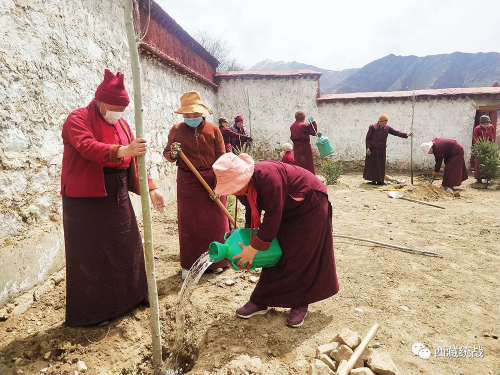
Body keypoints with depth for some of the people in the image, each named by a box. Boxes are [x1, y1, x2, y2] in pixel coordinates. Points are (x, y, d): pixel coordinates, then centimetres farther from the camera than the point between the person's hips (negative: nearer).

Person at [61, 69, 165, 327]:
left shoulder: (121, 124, 11)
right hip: (86, 199, -7)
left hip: (117, 195, 7)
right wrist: (124, 150, -44)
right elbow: (88, 147, -30)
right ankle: (92, 311, 18)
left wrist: (150, 189, 2)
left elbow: (134, 161, 11)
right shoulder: (78, 119, -9)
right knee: (91, 254, 2)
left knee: (126, 247, 14)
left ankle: (127, 297, 33)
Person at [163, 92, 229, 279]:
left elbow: (221, 158, -3)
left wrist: (218, 184, -10)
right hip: (187, 182, 1)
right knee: (188, 224, 5)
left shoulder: (213, 130, -3)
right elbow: (166, 154, 3)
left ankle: (216, 260, 23)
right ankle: (189, 264, 18)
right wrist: (172, 153, -21)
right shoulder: (176, 130, -1)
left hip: (211, 181, 0)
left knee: (215, 222, 6)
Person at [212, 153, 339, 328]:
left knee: (300, 257, -5)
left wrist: (254, 248, -28)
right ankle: (260, 301, 12)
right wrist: (248, 240, 1)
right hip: (287, 210, 7)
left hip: (310, 204, -7)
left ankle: (300, 304, 12)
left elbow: (272, 218, -35)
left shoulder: (267, 177, -38)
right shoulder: (242, 186, -12)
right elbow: (252, 214, 3)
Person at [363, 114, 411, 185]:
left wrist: (406, 135, -6)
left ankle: (380, 180, 12)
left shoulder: (387, 128, 4)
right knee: (372, 165, -2)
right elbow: (368, 138, -8)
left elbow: (396, 132, 4)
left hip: (382, 150, 5)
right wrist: (368, 148, -14)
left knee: (381, 166, 5)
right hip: (373, 149, -4)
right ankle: (373, 180, 5)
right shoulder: (373, 127, -9)